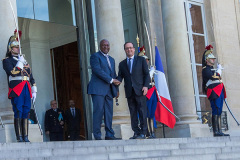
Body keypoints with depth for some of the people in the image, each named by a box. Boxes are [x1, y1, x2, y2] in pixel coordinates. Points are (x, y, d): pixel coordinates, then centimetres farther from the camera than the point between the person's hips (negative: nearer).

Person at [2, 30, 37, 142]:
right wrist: (20, 62, -6)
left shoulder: (24, 60, 23)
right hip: (16, 90, -6)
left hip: (27, 90, 6)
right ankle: (19, 137, -8)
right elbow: (13, 72, -14)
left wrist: (34, 91, 16)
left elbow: (31, 77, 22)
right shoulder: (7, 60, 5)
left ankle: (26, 137, 5)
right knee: (18, 113, -9)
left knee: (26, 113, 3)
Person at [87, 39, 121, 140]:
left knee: (109, 112, 3)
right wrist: (111, 80, -14)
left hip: (109, 90, 7)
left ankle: (109, 135, 6)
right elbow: (98, 70, -12)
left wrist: (116, 89, 15)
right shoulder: (95, 56, 0)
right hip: (98, 89, -7)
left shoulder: (111, 59, 24)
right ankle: (97, 136, -8)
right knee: (98, 111, -10)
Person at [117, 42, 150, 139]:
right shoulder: (122, 64, 18)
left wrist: (146, 86, -8)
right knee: (133, 113, 2)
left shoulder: (141, 60, 10)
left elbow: (146, 74, 5)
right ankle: (136, 133, 4)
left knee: (142, 111, -7)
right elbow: (120, 76, 11)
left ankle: (143, 133, -5)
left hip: (140, 90, -3)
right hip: (129, 91, 3)